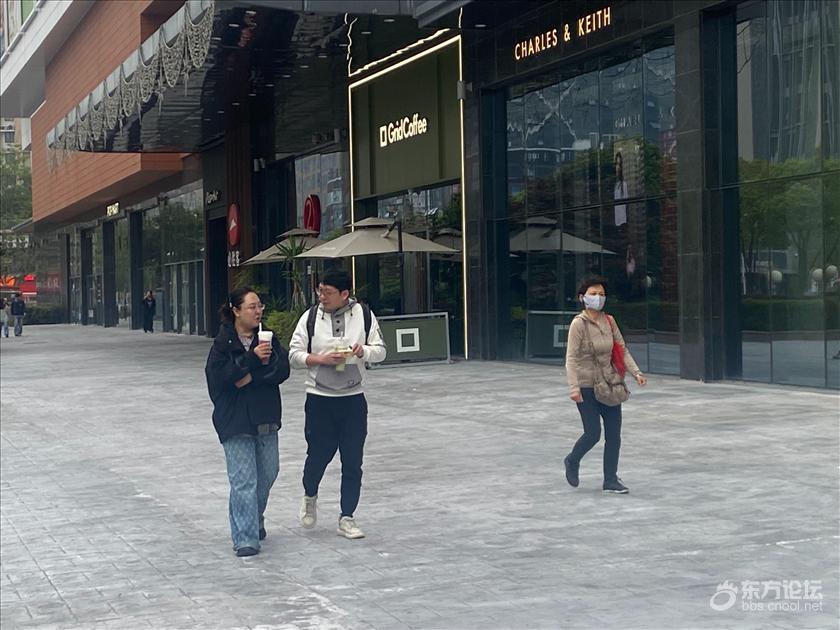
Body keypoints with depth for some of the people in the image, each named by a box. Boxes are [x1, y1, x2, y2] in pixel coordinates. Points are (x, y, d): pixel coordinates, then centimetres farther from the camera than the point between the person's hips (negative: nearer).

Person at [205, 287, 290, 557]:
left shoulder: (267, 338, 6)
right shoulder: (223, 342, -6)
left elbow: (283, 370, -3)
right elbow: (220, 376, -17)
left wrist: (252, 377, -15)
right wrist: (252, 359, -23)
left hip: (266, 418, 5)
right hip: (235, 420, -5)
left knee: (267, 474, 14)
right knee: (243, 481, -8)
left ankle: (255, 521, 37)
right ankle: (245, 538, -4)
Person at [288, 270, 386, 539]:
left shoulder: (364, 315, -1)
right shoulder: (311, 317, -3)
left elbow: (380, 351, 5)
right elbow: (294, 355, -1)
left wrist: (363, 351, -16)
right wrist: (321, 359, -16)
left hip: (353, 398, 1)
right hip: (319, 398, -1)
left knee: (353, 462, 3)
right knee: (318, 455, 5)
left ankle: (347, 518, 15)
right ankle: (309, 497, 37)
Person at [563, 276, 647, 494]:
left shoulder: (609, 321, 4)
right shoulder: (579, 323, -12)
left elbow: (622, 350, 10)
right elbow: (571, 358, -16)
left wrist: (636, 372, -2)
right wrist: (574, 388, -24)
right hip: (587, 386, -5)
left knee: (614, 434, 4)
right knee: (593, 433, -4)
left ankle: (610, 480, 15)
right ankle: (572, 461, 26)